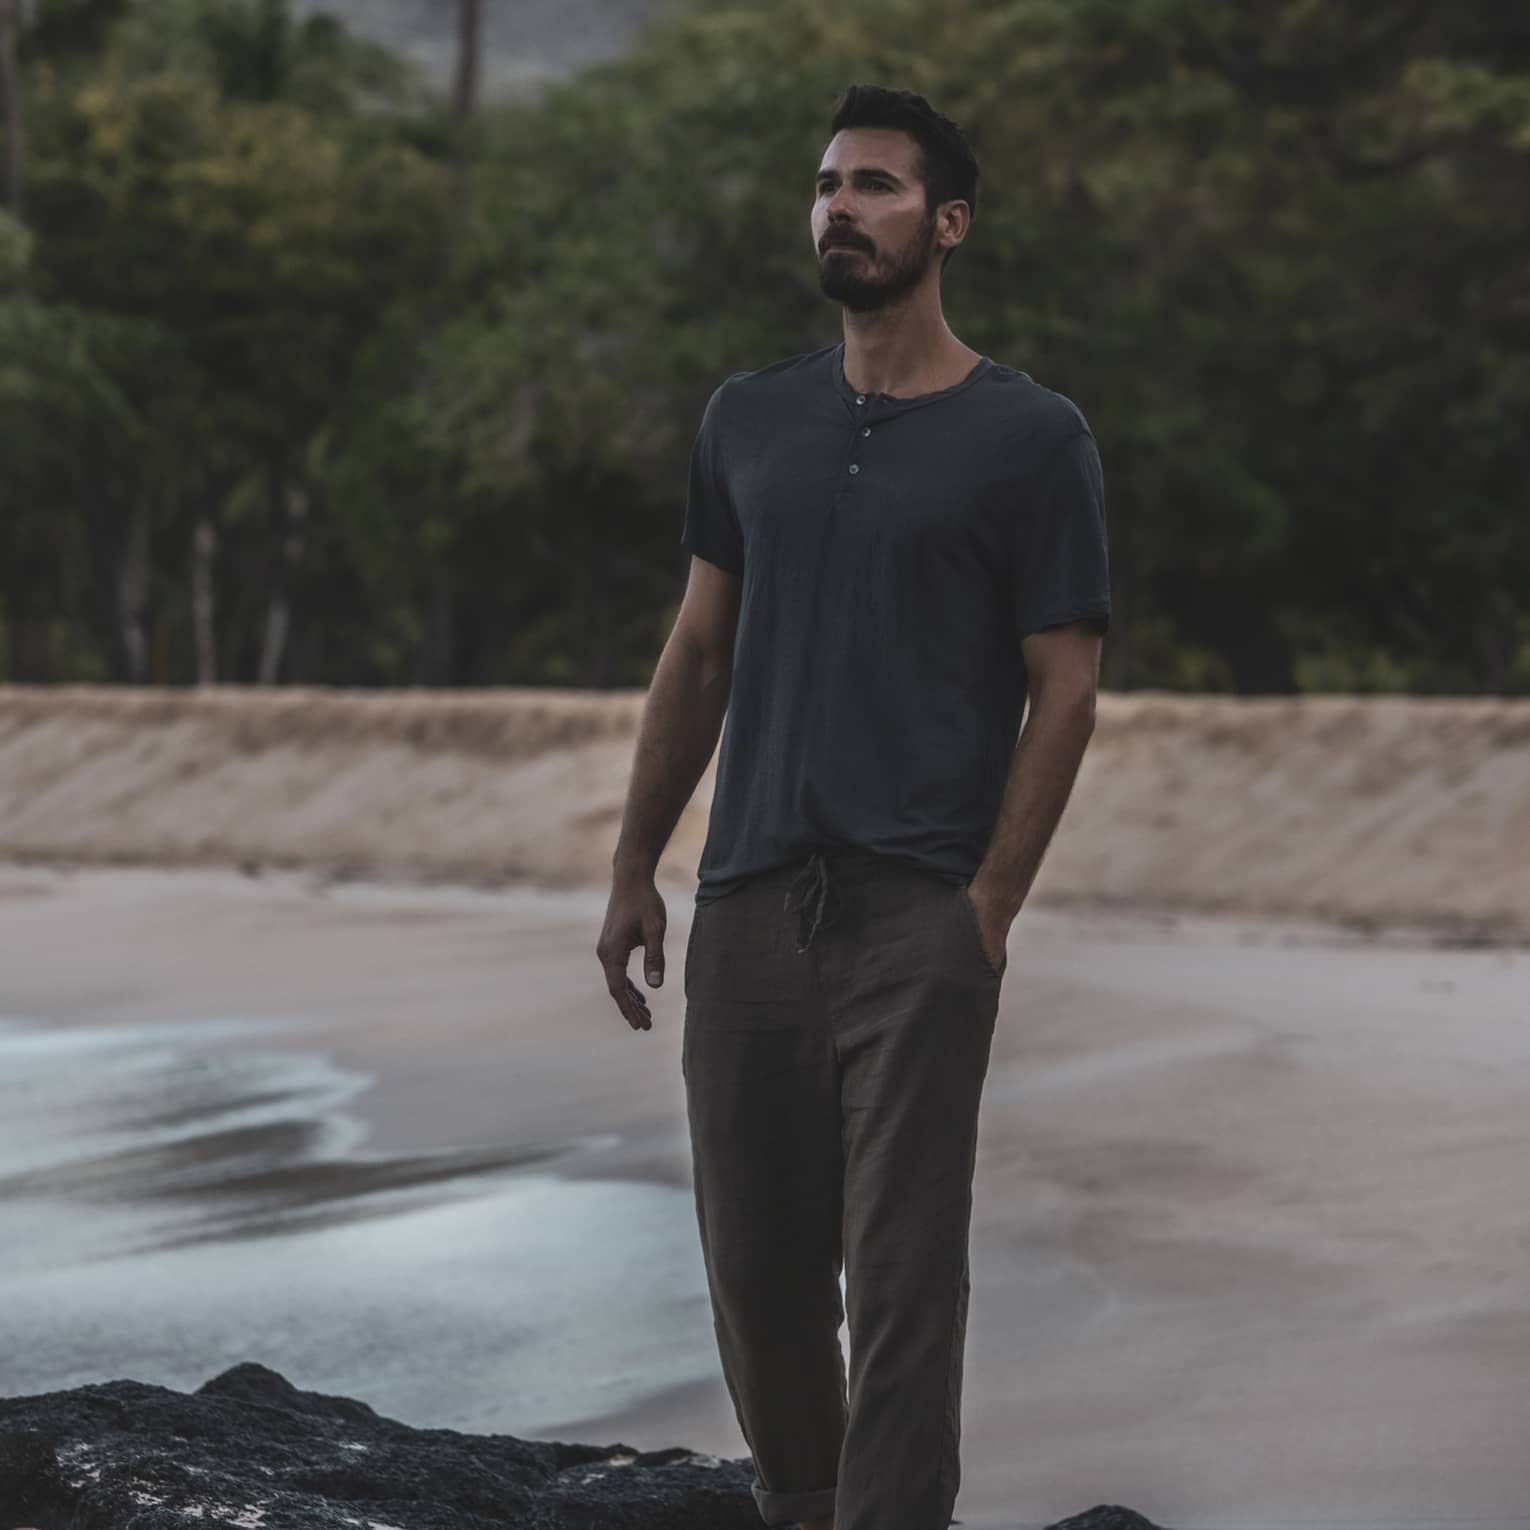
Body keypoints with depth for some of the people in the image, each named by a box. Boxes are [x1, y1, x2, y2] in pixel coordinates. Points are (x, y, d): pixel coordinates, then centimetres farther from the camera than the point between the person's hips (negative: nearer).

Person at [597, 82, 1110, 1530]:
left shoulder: (1031, 437, -3)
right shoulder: (750, 419, 12)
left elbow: (1064, 688, -4)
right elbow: (699, 653, 16)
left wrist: (991, 906, -10)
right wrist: (633, 870, 11)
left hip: (917, 919, -5)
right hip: (749, 905, 5)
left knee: (902, 1271, -5)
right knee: (756, 1260, 10)